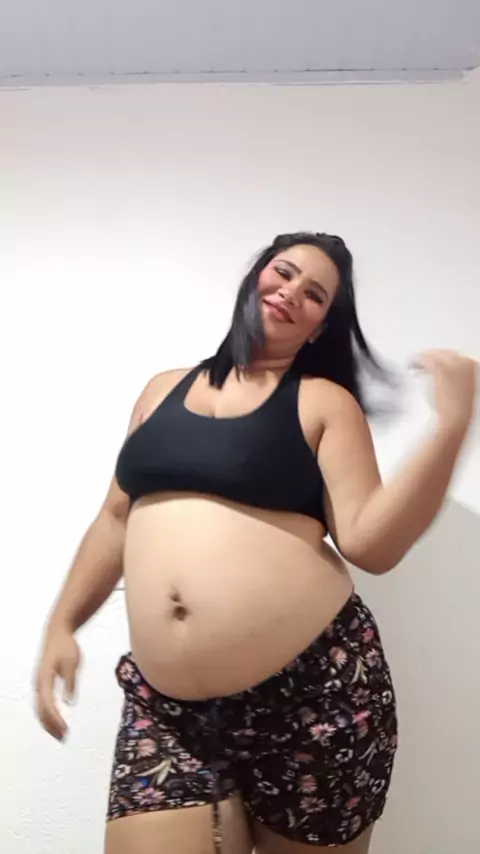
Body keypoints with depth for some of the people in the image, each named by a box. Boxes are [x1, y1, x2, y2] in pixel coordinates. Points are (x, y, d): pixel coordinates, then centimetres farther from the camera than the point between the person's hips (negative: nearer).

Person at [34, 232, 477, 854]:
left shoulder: (324, 401, 1)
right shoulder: (164, 389, 12)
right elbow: (118, 518, 17)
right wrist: (62, 623, 14)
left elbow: (370, 544, -9)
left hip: (314, 690, -2)